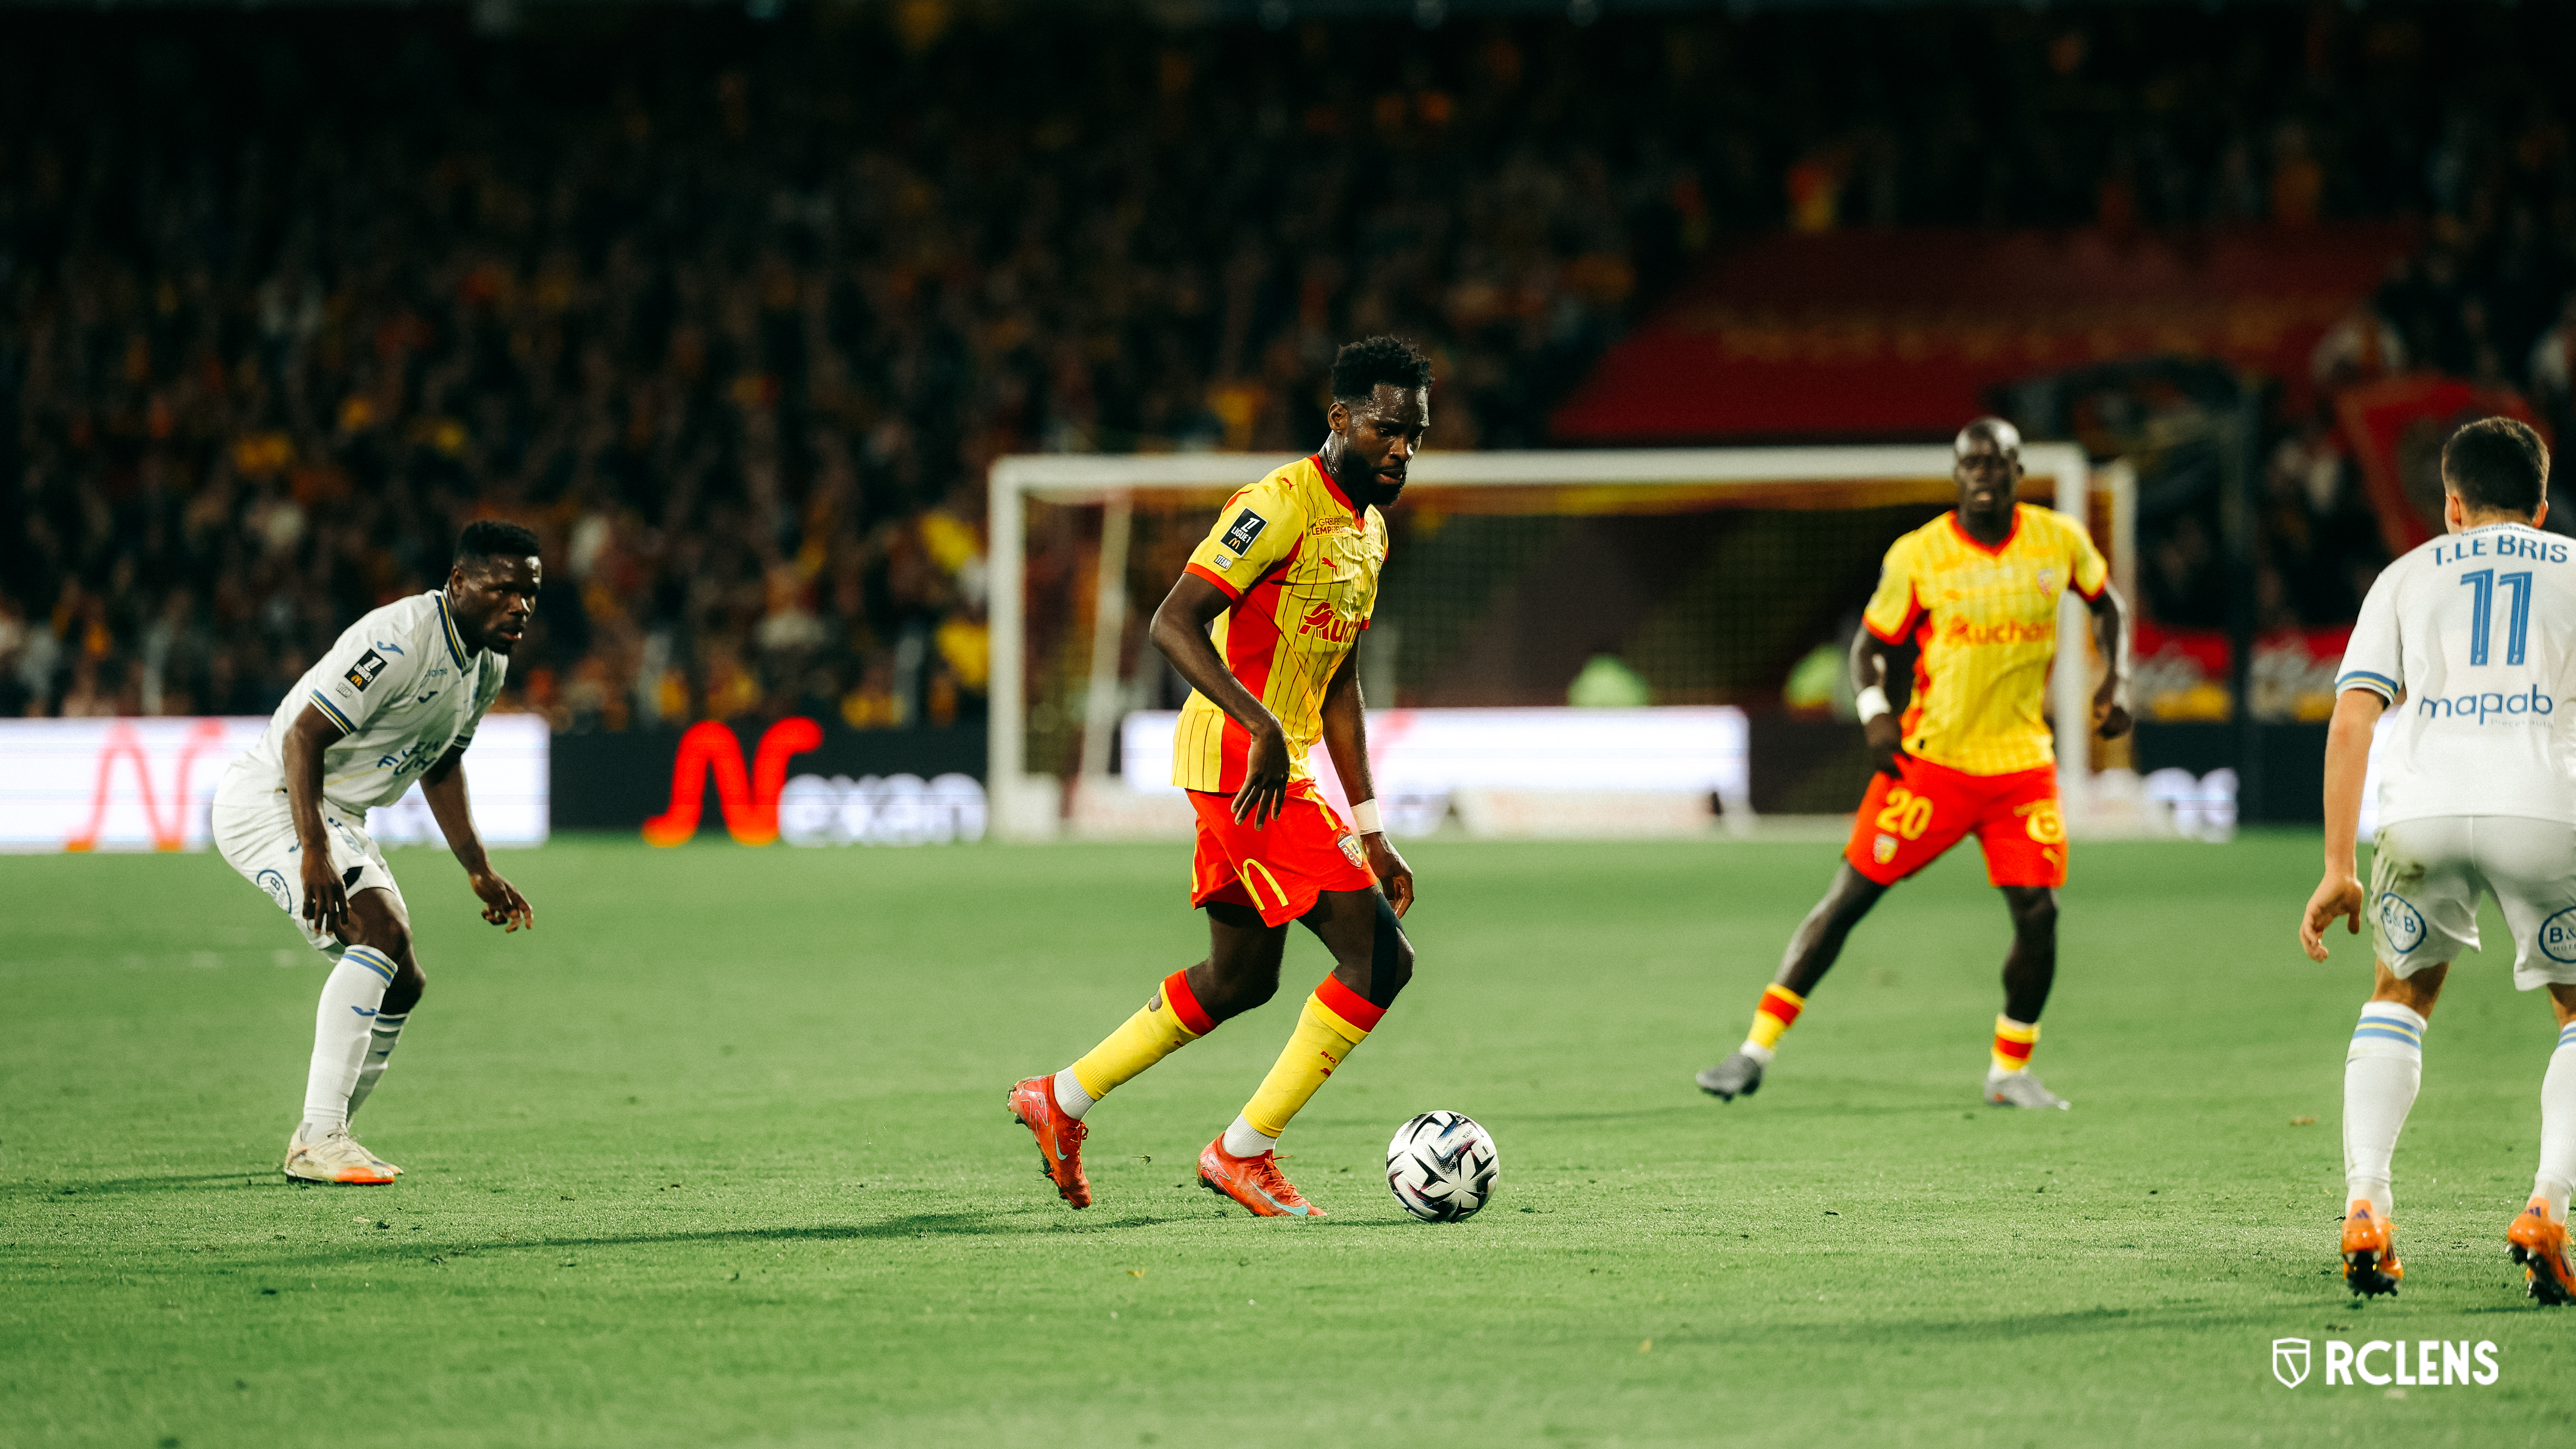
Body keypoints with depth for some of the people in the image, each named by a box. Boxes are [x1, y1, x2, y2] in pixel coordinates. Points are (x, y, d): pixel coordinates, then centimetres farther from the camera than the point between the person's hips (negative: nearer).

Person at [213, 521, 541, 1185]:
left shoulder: (489, 662, 5)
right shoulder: (400, 640, -26)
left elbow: (440, 766, 19)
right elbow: (304, 735, -29)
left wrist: (480, 871, 15)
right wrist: (314, 854, -37)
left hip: (338, 817, 10)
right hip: (269, 799, -10)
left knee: (401, 984, 11)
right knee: (381, 930, -27)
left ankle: (319, 1140, 25)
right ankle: (318, 1140, -29)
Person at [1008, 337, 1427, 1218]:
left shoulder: (1369, 530, 15)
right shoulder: (1281, 504, -15)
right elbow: (1173, 624, -23)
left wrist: (1370, 833, 18)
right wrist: (1262, 727, -33)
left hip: (1276, 769, 10)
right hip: (1238, 762, -10)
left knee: (1240, 979, 20)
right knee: (1378, 957, -13)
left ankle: (1062, 1101, 31)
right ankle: (1244, 1152, -4)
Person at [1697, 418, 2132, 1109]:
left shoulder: (2059, 540, -1)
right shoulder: (1918, 555, -7)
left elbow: (2108, 604, 17)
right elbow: (1870, 643, 2)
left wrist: (2117, 681, 2)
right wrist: (1874, 710, -16)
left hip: (2022, 763, 2)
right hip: (1931, 759, -2)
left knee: (2038, 915, -9)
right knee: (1848, 898, -4)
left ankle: (2011, 1071, 10)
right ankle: (1757, 1049, 2)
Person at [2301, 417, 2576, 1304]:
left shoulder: (2408, 576, 23)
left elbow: (2352, 719, 11)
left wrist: (2337, 870, 10)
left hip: (2424, 806, 1)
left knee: (2400, 996, 25)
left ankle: (2365, 1205, 7)